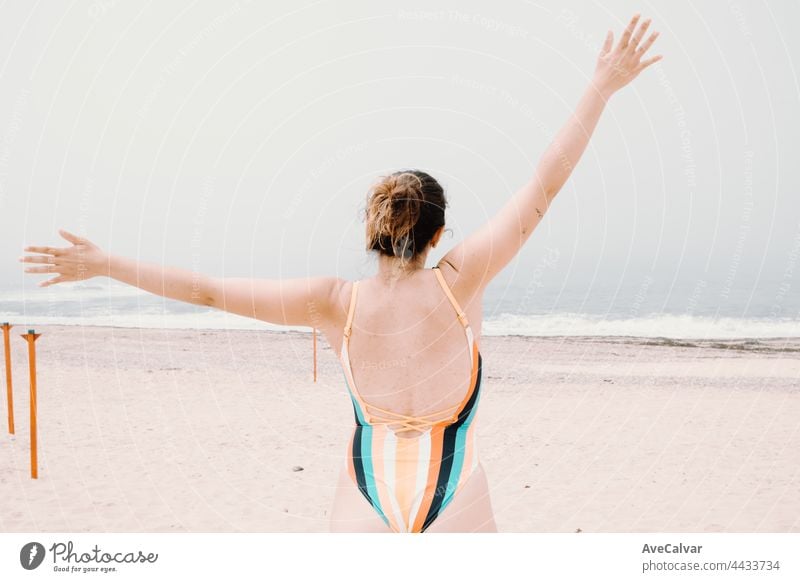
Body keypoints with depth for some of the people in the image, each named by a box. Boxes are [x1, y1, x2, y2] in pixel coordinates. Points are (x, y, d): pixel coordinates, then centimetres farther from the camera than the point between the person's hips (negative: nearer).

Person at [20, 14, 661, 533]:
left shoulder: (337, 302, -15)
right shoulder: (457, 282, -18)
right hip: (456, 504, -1)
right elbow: (543, 187, -16)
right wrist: (602, 88, -8)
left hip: (367, 501, 1)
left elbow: (209, 289, -12)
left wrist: (105, 263, -1)